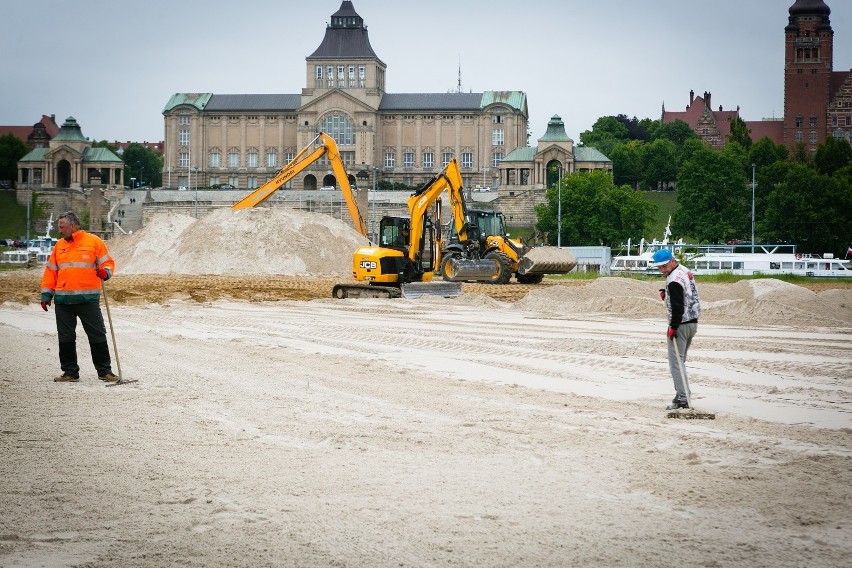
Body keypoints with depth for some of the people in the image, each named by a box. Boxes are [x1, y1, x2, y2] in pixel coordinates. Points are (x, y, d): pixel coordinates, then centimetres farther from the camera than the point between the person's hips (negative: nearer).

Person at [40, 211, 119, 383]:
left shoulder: (93, 241, 1)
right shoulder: (59, 246, 14)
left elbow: (107, 262, 5)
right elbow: (50, 271, 17)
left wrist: (106, 272, -17)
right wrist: (46, 294, 11)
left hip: (88, 299, -4)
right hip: (63, 301, 4)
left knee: (97, 336, -1)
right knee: (66, 338, 5)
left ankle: (104, 370, 7)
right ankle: (70, 372, 14)